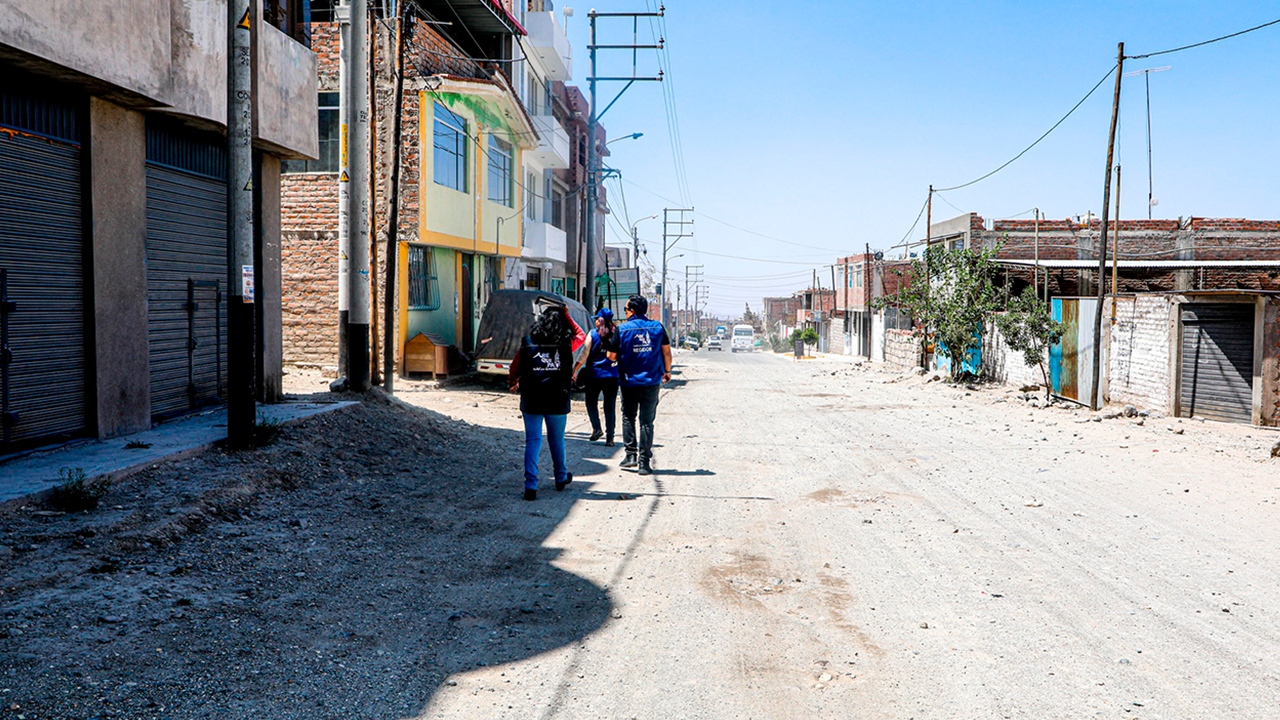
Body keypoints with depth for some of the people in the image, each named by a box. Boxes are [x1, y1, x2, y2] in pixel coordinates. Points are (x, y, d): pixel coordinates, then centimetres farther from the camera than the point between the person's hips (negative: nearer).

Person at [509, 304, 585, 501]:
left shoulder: (528, 344, -3)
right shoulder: (566, 344, -4)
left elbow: (514, 370, 5)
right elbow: (581, 335, 18)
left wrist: (514, 384, 24)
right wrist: (567, 316, 16)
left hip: (531, 401, 0)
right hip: (557, 402, 0)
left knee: (532, 442, 4)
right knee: (557, 441, 16)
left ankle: (531, 486, -4)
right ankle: (561, 478, 34)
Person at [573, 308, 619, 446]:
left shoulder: (593, 334, -4)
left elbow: (584, 354, -5)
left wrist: (575, 369, 3)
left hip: (594, 374, -2)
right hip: (612, 375, 2)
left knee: (591, 403, 16)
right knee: (610, 407, 5)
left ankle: (596, 428, 5)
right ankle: (609, 437, 3)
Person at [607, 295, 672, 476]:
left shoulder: (622, 329, -6)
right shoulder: (657, 327, 1)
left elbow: (611, 356, -3)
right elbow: (666, 351, 9)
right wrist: (667, 371, 24)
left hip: (629, 381, -1)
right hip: (652, 382, 1)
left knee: (628, 417, 16)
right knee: (647, 421, 5)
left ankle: (631, 455, 9)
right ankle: (644, 462, 3)